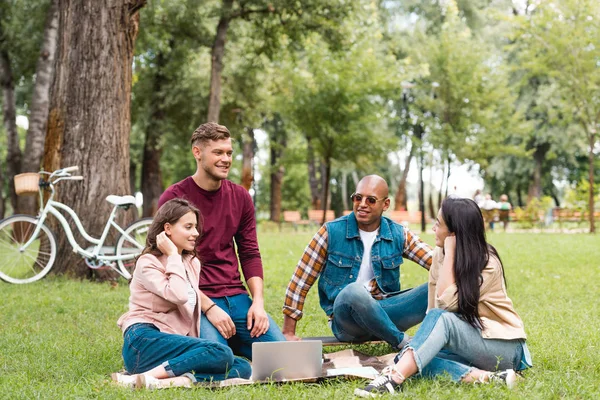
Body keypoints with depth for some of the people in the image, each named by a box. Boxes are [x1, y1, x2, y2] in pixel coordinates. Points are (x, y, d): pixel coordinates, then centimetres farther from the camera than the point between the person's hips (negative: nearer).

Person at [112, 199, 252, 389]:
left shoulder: (192, 263, 18)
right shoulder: (148, 263, -5)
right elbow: (178, 295, -23)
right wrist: (173, 255, -10)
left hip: (173, 344, 7)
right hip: (144, 343, -7)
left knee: (242, 367, -15)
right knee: (221, 353, -28)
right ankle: (147, 376, -29)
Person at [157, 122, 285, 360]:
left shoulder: (240, 197, 9)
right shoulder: (174, 198, -6)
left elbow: (250, 254, 10)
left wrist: (258, 302, -5)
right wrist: (209, 307, -18)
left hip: (236, 296, 5)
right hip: (196, 299, -5)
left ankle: (231, 342, 15)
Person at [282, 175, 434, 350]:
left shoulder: (399, 235, 4)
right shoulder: (331, 232, -4)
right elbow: (300, 281, -2)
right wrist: (288, 332, -4)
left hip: (384, 311, 3)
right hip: (346, 320, -2)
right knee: (354, 292, -37)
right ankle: (404, 344, -19)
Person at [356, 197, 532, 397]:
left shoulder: (487, 263, -17)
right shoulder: (440, 256, 2)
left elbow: (447, 302, -27)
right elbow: (433, 308, 2)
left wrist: (450, 252, -23)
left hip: (503, 346, -6)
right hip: (466, 343, 6)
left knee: (440, 319, -33)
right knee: (417, 356, -24)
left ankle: (393, 379, -44)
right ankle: (485, 377, -31)